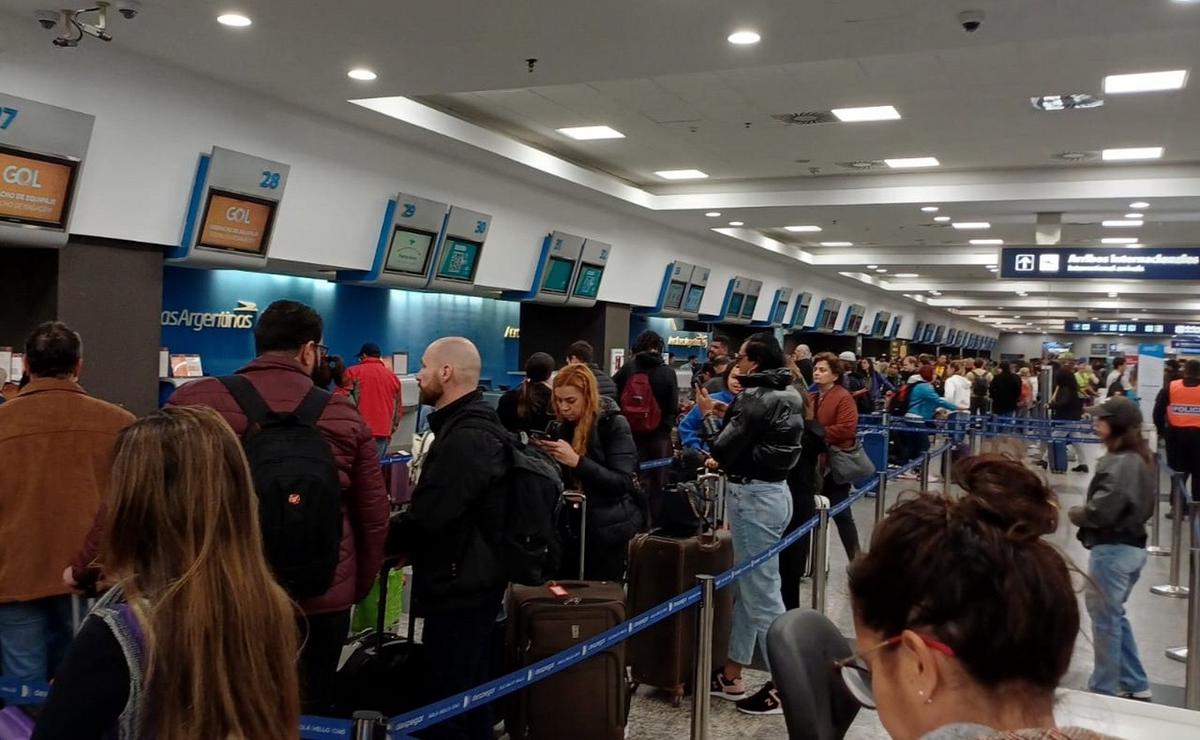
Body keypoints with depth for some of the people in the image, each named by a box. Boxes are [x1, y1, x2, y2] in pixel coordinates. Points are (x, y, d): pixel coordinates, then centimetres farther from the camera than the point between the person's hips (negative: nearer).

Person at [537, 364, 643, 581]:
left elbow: (623, 483, -20)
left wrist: (577, 461, -28)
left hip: (609, 529, -6)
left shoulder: (614, 424, -12)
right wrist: (548, 456, -8)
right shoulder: (567, 425, 7)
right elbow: (566, 478, 11)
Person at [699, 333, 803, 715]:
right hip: (774, 490, 10)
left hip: (754, 497, -10)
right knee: (749, 586, 15)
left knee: (762, 592, -2)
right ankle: (732, 675, 26)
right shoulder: (787, 395, 9)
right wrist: (729, 414, 12)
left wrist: (710, 415, 0)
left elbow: (723, 448, -15)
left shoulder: (755, 398, -19)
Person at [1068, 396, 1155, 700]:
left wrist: (1074, 513, -5)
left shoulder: (1118, 463, -22)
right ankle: (1135, 686, 27)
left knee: (1105, 619, 4)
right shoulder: (1139, 458, 9)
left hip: (1112, 549, -10)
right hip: (1134, 546, 10)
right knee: (1115, 615, 20)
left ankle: (1105, 688, 16)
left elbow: (1100, 512, -24)